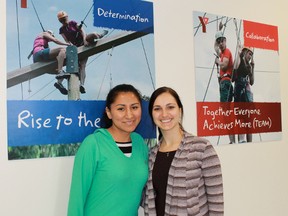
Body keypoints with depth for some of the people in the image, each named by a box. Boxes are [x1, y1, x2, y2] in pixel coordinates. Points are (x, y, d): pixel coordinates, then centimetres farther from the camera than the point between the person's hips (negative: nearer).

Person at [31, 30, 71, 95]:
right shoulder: (44, 33, 20)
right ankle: (60, 72, -41)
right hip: (39, 53, -9)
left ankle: (59, 82, -13)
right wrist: (66, 44, 10)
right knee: (62, 49, -23)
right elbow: (55, 40, 5)